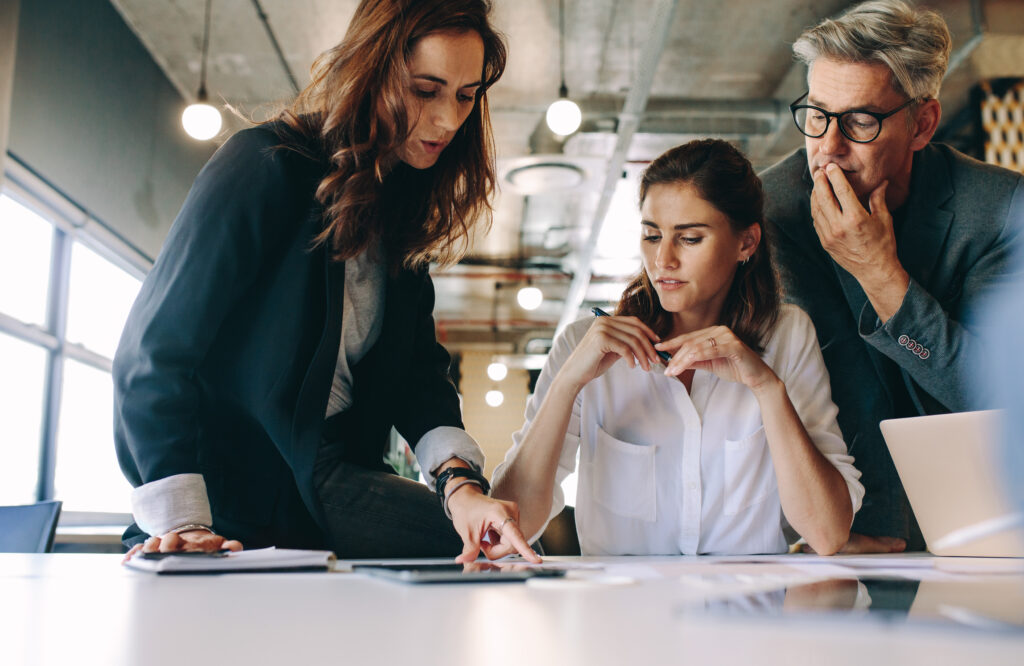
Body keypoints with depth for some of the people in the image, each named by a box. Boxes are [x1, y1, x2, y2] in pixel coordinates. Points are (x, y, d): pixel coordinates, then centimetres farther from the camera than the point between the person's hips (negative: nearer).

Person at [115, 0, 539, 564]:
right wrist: (181, 522, -22)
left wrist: (458, 479, -17)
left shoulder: (402, 211, 10)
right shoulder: (267, 164, -12)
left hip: (328, 479, 5)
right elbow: (155, 346, -15)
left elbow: (418, 368, 2)